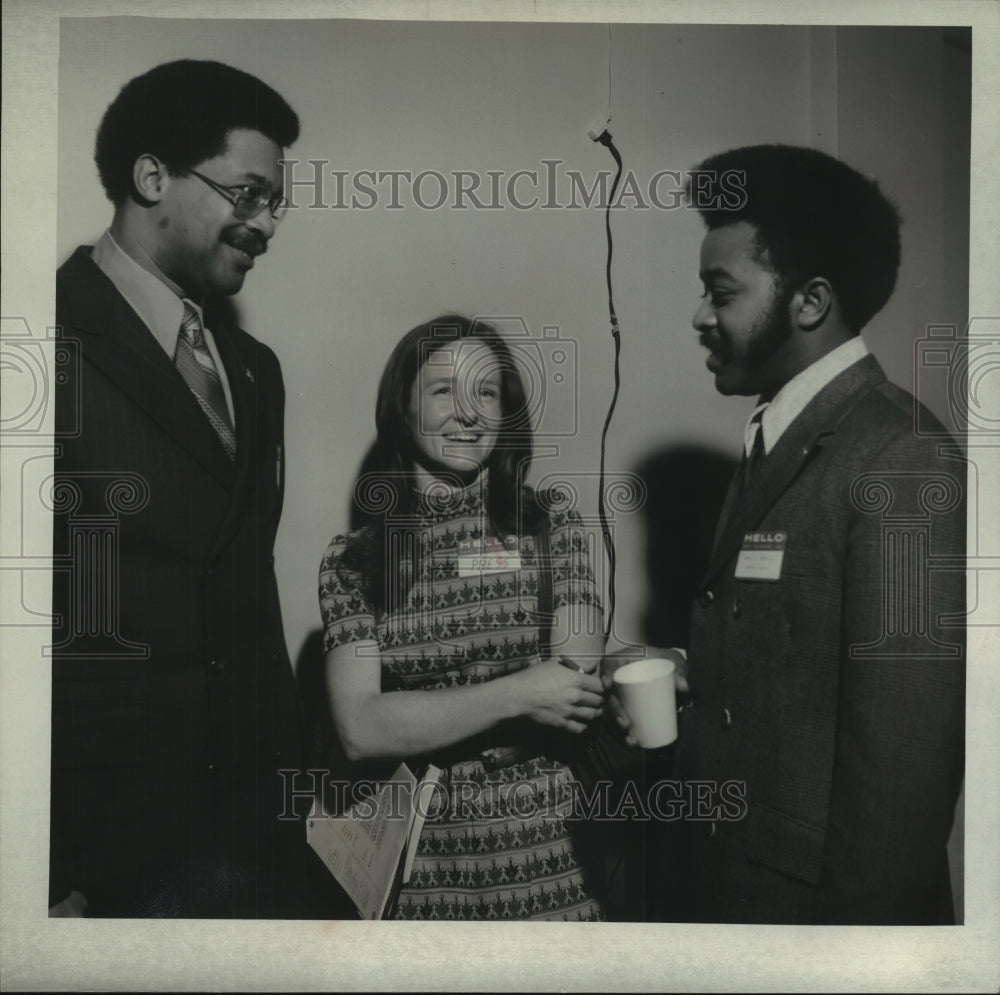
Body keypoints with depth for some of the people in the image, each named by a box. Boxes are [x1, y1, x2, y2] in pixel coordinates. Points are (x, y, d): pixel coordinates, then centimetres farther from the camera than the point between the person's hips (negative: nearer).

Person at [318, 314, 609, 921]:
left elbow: (578, 699, -10)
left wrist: (415, 722, -11)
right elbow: (361, 730, -12)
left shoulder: (553, 528, -1)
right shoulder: (352, 561, -2)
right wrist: (516, 695, -20)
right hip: (418, 866, 0)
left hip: (550, 862, 0)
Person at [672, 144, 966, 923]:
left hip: (821, 893, -8)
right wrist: (685, 682, -2)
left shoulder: (902, 461, -20)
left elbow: (904, 745, -21)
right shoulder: (777, 444, 7)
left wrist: (865, 912, -18)